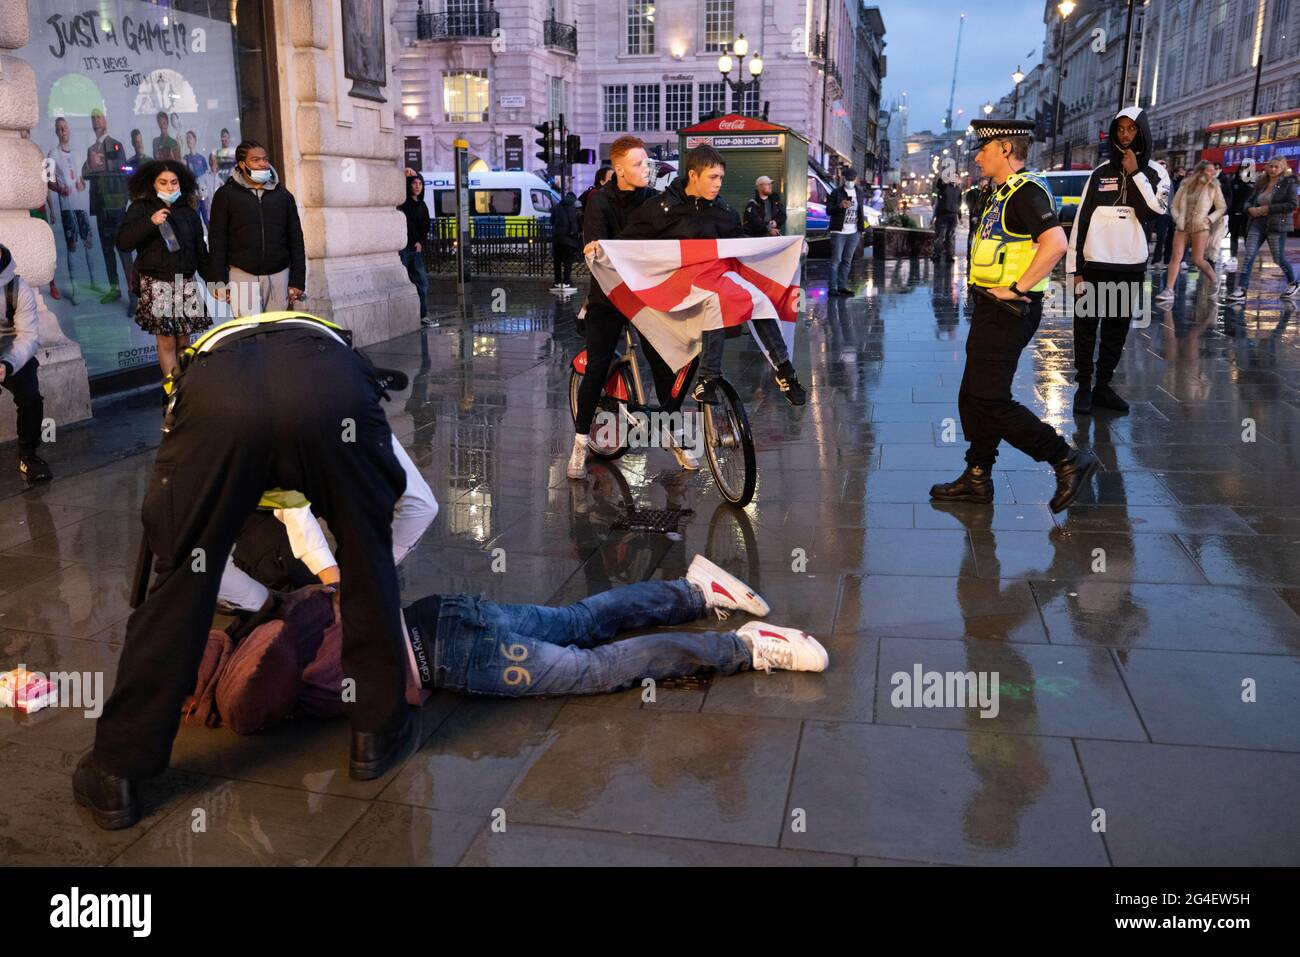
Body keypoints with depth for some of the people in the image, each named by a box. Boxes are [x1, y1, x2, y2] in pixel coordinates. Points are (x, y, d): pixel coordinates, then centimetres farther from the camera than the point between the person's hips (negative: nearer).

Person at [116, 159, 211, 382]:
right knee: (166, 340, -4)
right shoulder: (141, 208, 2)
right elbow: (123, 243, -8)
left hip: (187, 282, 3)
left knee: (184, 339, 3)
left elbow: (200, 248, 17)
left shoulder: (187, 210, 12)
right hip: (157, 284, -3)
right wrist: (150, 222, -19)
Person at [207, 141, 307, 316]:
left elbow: (296, 241, 11)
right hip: (243, 276, -2)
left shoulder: (283, 195, 11)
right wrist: (219, 281, -5)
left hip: (279, 275, 2)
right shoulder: (226, 195, 4)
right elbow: (217, 242, 3)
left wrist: (297, 281, 3)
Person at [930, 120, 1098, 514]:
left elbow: (1055, 244, -29)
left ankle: (1068, 460, 1)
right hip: (993, 309, 11)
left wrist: (1017, 288, -25)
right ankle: (977, 479, 23)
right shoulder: (1005, 193, 16)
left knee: (990, 402, -9)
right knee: (974, 397, 14)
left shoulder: (1026, 191, -16)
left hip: (1006, 313, -11)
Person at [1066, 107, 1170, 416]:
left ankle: (1103, 385, 17)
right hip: (1093, 265, -1)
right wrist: (1073, 268, -5)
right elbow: (1081, 220, 0)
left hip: (1130, 267, 2)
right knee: (1086, 327, 2)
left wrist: (1135, 173, -10)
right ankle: (1083, 386, 10)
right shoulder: (1100, 173, 3)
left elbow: (1156, 209, -12)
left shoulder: (1155, 173, 6)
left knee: (1117, 329, 8)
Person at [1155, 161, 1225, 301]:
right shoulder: (1186, 185, 7)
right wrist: (1177, 218, -4)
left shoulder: (1214, 187, 3)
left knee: (1197, 260, -3)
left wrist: (1210, 219, -8)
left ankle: (1214, 280, 23)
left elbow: (1222, 208, 7)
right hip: (1182, 226, 2)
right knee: (1176, 256, -9)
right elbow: (1174, 205, 12)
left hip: (1200, 227, -2)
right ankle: (1168, 290, -12)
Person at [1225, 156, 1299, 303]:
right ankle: (1240, 290, -13)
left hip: (1276, 225, -5)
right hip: (1257, 224, 5)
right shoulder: (1261, 183, 13)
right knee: (1248, 256, -8)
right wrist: (1250, 209, -5)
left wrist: (1267, 208, -17)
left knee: (1279, 258, 4)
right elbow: (1249, 201, 19)